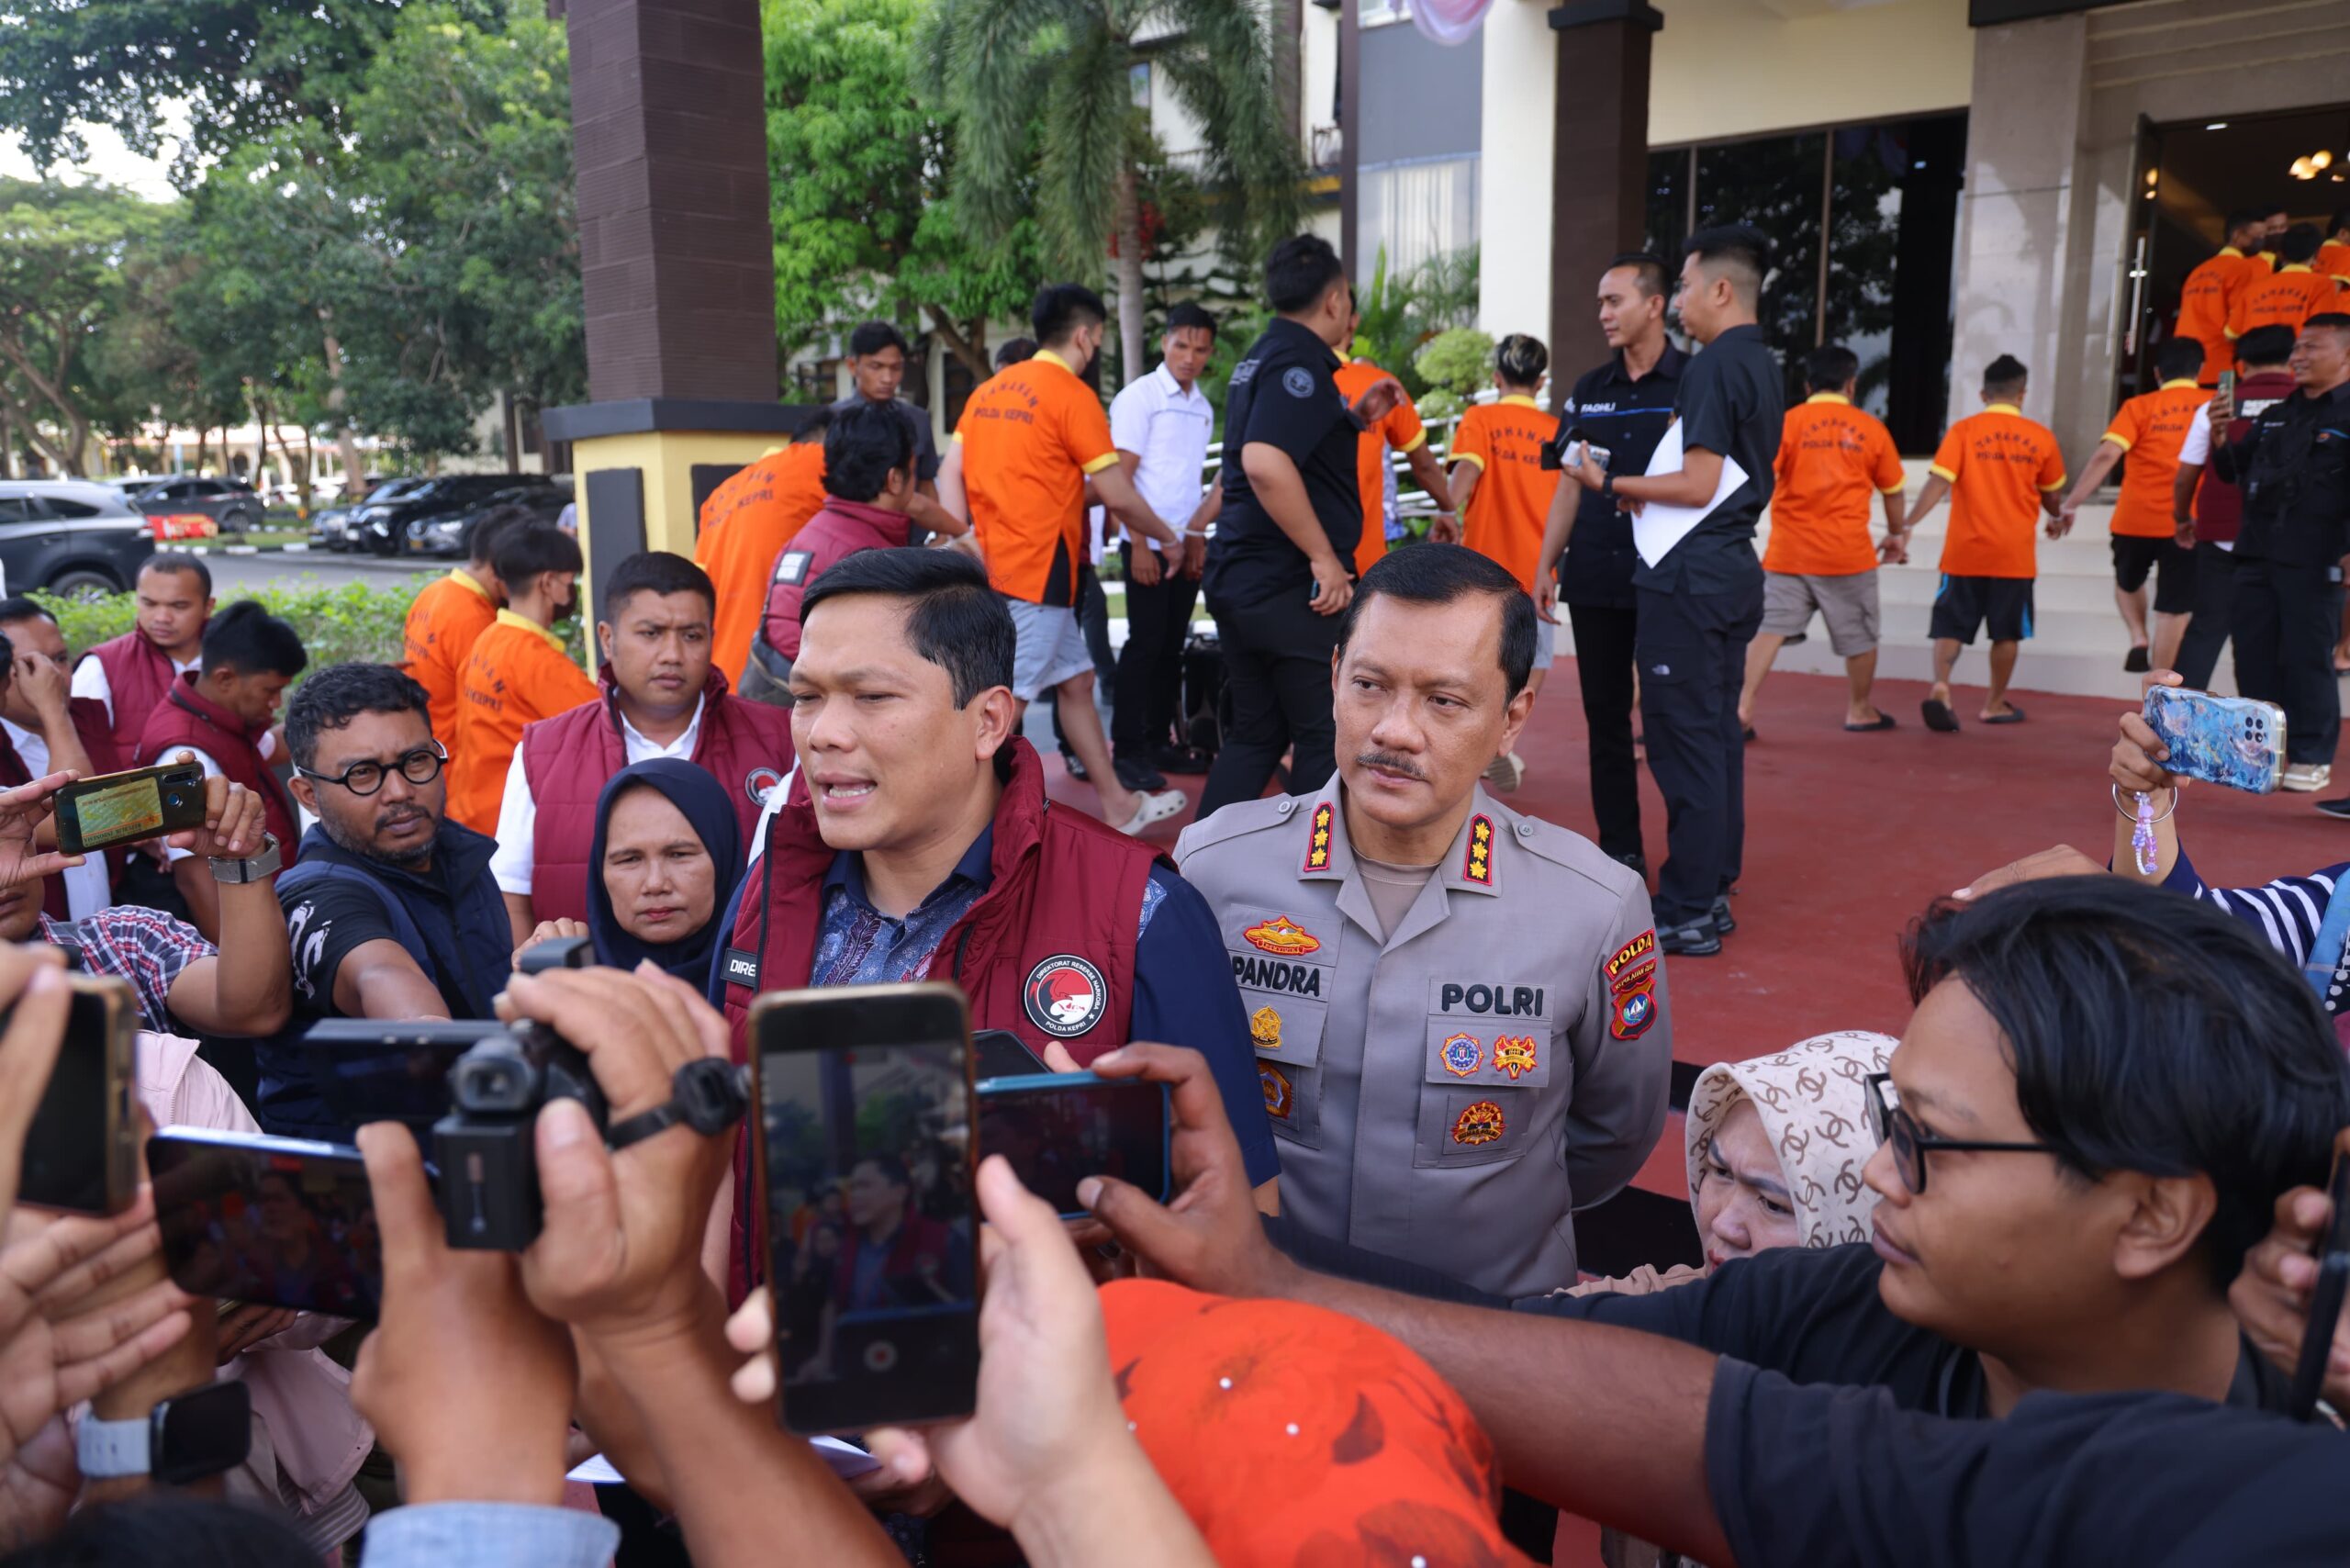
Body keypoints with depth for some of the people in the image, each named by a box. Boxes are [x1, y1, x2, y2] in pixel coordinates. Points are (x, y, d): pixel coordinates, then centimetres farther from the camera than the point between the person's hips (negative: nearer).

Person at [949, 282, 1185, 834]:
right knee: (1008, 700, -7)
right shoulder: (1072, 394, -9)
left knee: (1076, 681, 15)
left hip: (996, 561, 9)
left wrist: (969, 537, 9)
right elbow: (1119, 497, -9)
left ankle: (1119, 805, 23)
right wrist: (1171, 538, 6)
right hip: (1038, 570, -9)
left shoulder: (990, 388, 13)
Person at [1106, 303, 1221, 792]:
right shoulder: (1138, 397, -6)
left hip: (1187, 546, 6)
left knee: (1171, 646, 10)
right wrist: (1141, 545, -15)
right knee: (1144, 645, -5)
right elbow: (1120, 478, -10)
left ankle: (1159, 740, 19)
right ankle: (1126, 750, 1)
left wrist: (1197, 534, 11)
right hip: (1148, 546, -6)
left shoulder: (1203, 407, 13)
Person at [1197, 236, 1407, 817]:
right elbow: (1264, 462, -28)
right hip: (1291, 587, -9)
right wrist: (1325, 557, -23)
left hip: (1239, 578, 9)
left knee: (1254, 735, 15)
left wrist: (1355, 417, 17)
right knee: (1328, 738, 2)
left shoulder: (1262, 358, 16)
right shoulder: (1300, 361, -13)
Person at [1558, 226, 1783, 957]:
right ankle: (1713, 892, 21)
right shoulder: (1762, 366, 17)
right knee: (1718, 734, 13)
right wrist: (1644, 492, 13)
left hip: (1691, 575, -10)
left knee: (1685, 739, -6)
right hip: (1733, 567, 10)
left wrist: (1611, 482, -8)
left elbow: (1699, 485, -18)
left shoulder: (1714, 367, -14)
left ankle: (1688, 914, -1)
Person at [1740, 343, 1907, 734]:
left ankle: (1743, 707, -12)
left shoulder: (1788, 422, -2)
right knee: (1859, 637, 16)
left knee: (1769, 629, -1)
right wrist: (1895, 535, 28)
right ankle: (1860, 710, 30)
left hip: (1788, 552, 0)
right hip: (1848, 553, 0)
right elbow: (1894, 491, 14)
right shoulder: (1871, 427, 4)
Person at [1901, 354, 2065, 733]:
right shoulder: (2040, 436, 1)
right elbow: (2052, 494, 12)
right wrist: (2055, 519, 32)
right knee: (2007, 632, 13)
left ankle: (1941, 686, -17)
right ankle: (1995, 704, 22)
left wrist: (1908, 525, -16)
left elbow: (1938, 482, -14)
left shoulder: (1963, 431, -4)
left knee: (1951, 626, 5)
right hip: (2014, 553, 1)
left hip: (1965, 550, -1)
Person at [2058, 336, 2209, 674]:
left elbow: (2106, 455, -12)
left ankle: (2138, 639, 8)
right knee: (2174, 609, 5)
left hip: (2135, 519, 0)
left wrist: (2071, 504, -12)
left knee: (2127, 582, 29)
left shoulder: (2139, 407, 0)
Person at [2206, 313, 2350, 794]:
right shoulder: (2276, 416, 18)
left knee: (2308, 660, -2)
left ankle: (2311, 759, 6)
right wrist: (2221, 439, 2)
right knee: (2253, 656, 8)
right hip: (2257, 553, 7)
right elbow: (2234, 470, 22)